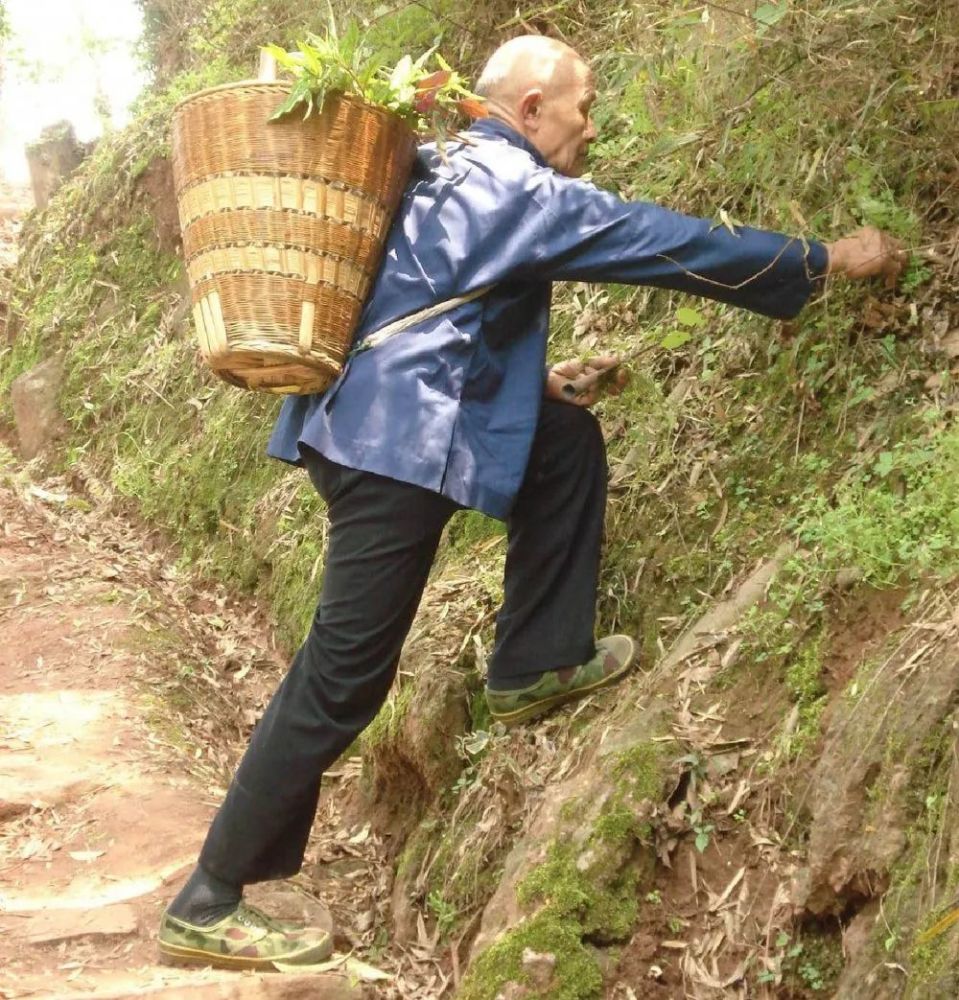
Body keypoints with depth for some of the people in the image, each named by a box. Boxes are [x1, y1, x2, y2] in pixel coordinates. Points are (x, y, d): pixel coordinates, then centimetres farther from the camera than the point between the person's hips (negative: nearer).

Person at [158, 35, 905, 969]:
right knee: (342, 680, -5)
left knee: (570, 439, 17)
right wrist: (826, 258, 2)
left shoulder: (452, 174, 19)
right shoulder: (519, 189, -8)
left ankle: (533, 666, 19)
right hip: (391, 450, -10)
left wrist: (534, 378, 20)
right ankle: (208, 906, 4)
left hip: (372, 424, 10)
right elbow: (672, 243, -7)